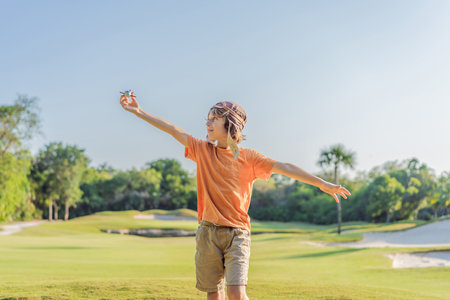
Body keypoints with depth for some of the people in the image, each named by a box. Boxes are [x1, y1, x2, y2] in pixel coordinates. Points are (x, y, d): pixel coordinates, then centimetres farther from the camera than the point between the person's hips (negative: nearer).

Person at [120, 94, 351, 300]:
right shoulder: (203, 150, 7)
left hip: (237, 234, -3)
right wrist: (139, 112, 4)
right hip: (208, 233, 3)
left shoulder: (249, 158, 0)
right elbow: (172, 130, 6)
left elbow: (285, 168, -8)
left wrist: (322, 184, -14)